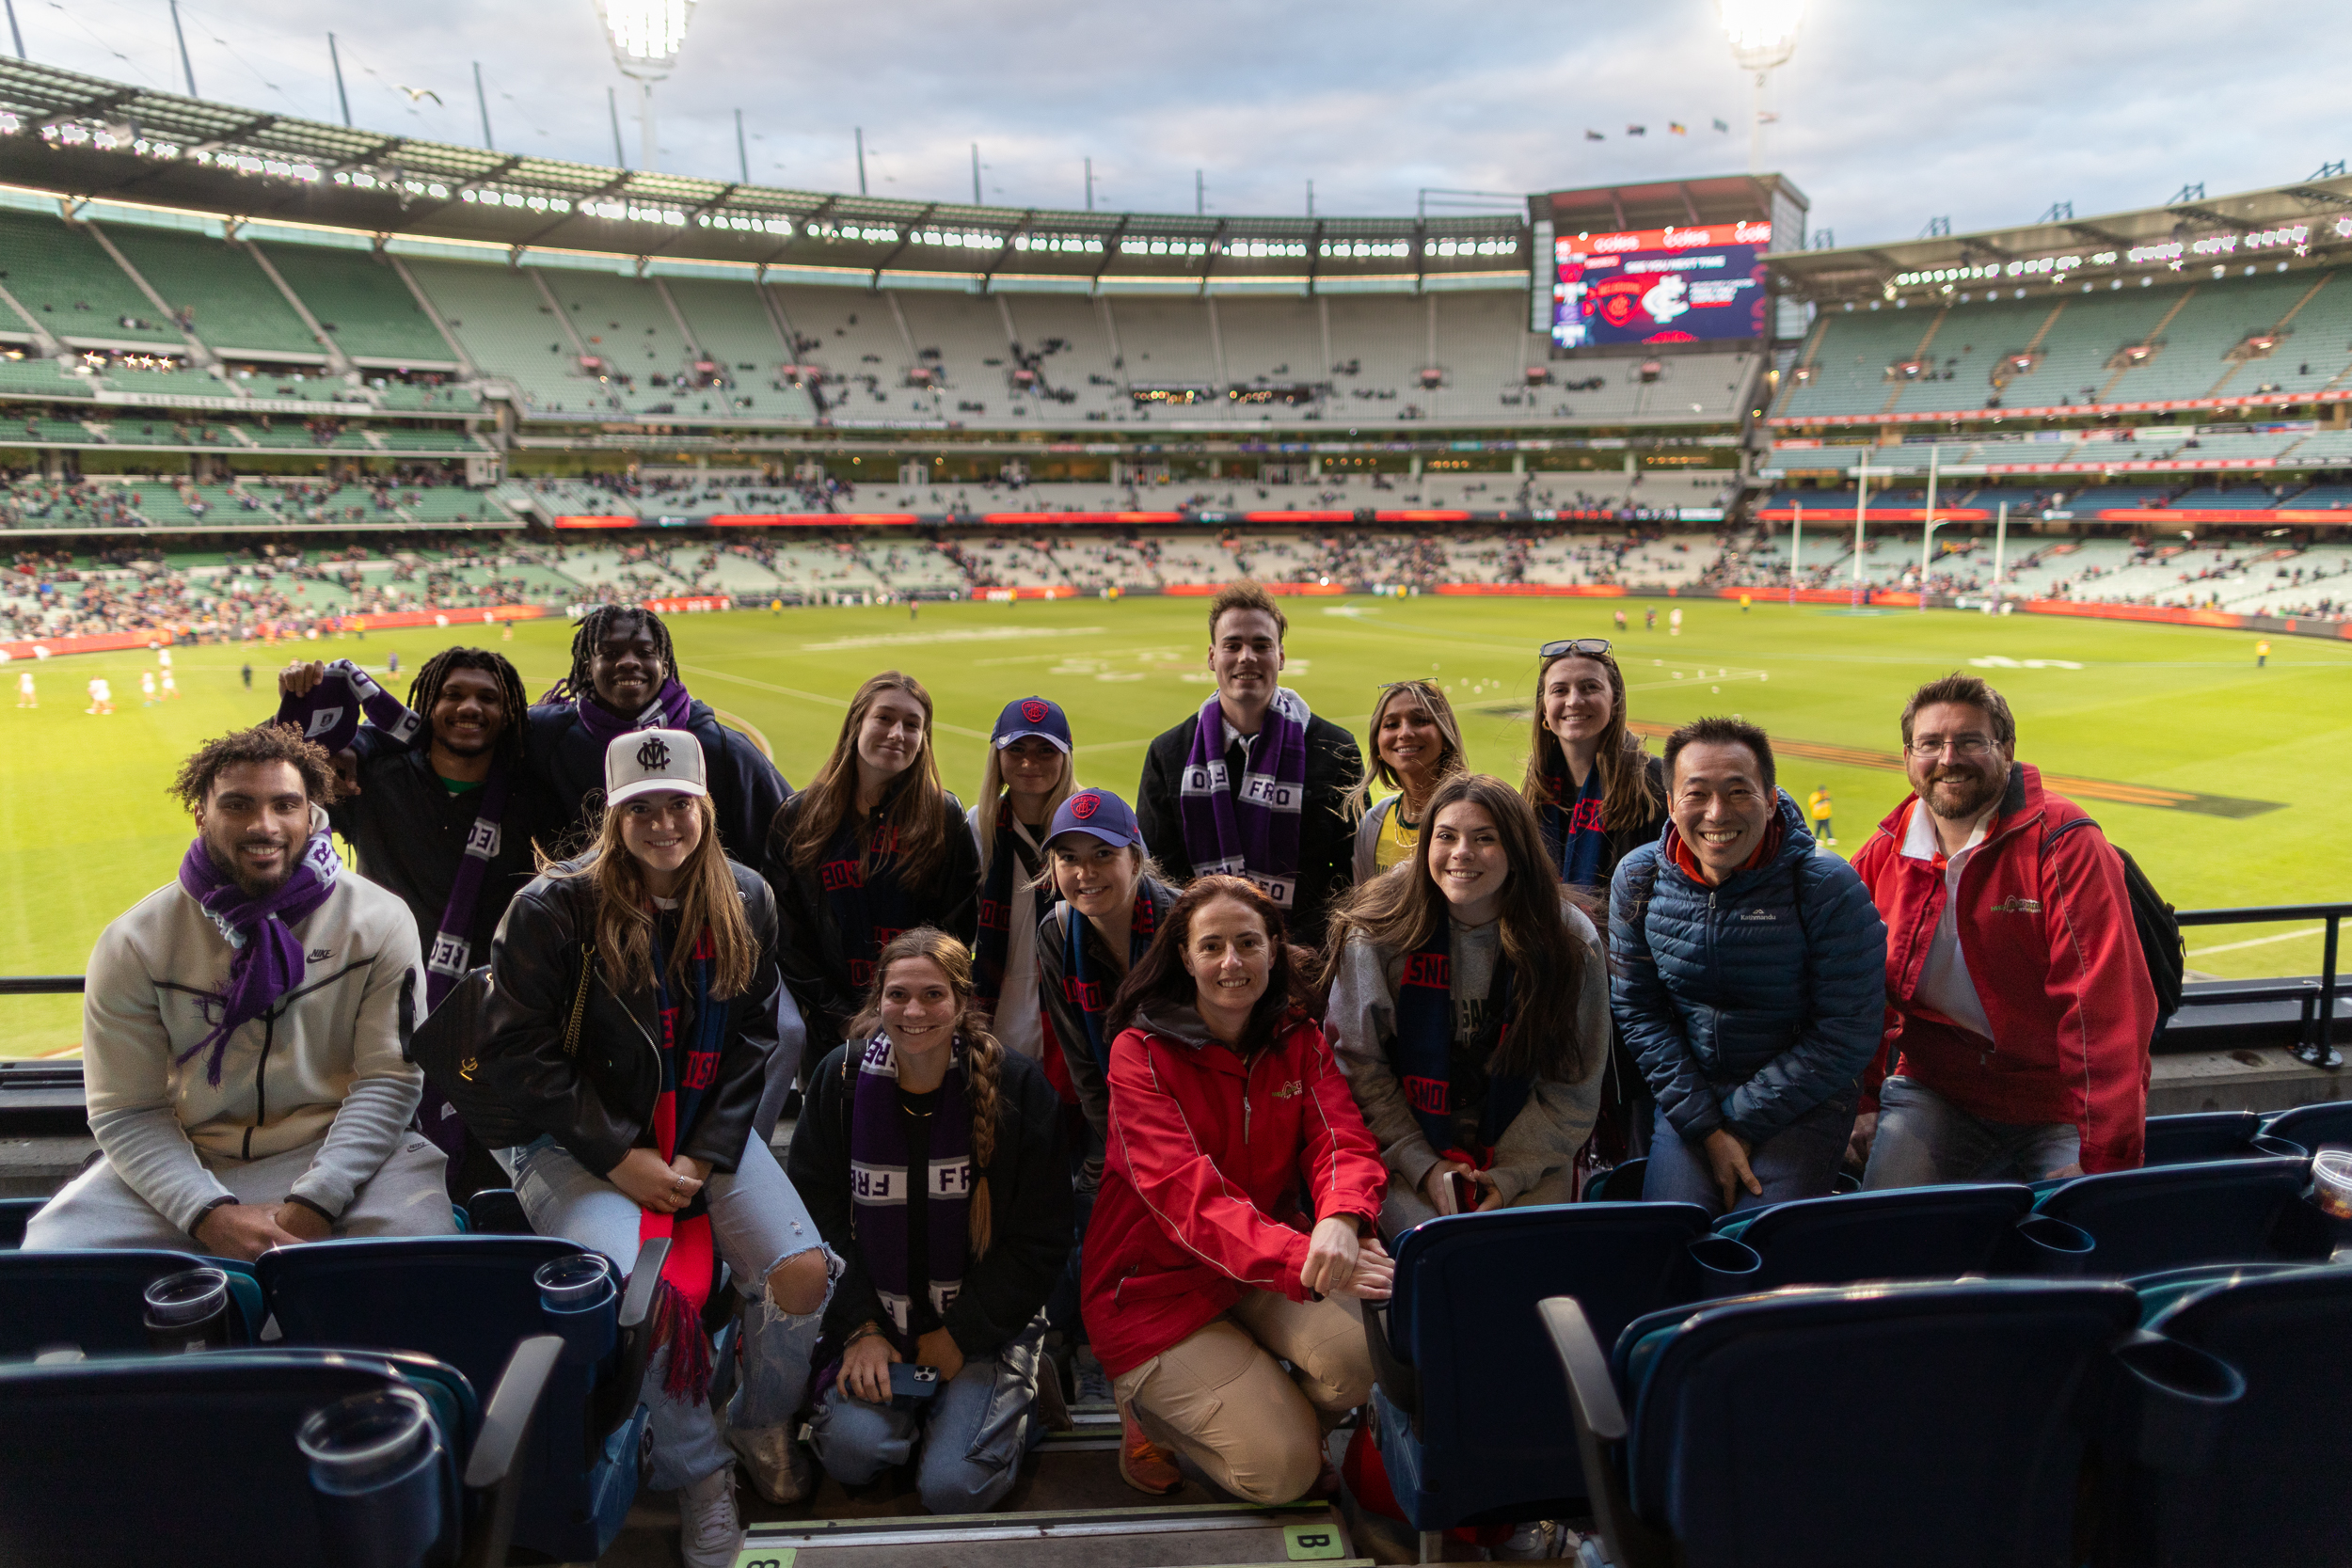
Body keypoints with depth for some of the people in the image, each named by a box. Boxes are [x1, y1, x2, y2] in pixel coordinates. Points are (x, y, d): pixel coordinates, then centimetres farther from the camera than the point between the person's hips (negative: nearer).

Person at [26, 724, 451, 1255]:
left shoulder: (379, 922, -5)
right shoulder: (132, 943, -2)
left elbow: (388, 1080, -8)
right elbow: (125, 1113, -4)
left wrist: (313, 1204, -19)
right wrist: (210, 1214, -19)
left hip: (337, 1152, -2)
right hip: (186, 1165, 2)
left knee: (418, 1245, -29)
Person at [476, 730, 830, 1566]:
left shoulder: (746, 902, 0)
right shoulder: (555, 907, -11)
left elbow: (750, 1042, 4)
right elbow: (516, 1054, -11)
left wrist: (703, 1158, -8)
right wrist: (621, 1159, -15)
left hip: (709, 1133, 3)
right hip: (582, 1140, -3)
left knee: (805, 1272, -16)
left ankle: (763, 1423, 17)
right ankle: (698, 1471, 1)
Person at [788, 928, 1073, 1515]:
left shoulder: (1019, 1086, -10)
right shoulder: (841, 1078, -3)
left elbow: (1040, 1240, -6)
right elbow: (816, 1215, 1)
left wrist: (961, 1335, -9)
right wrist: (862, 1329, -8)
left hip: (986, 1318, -2)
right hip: (876, 1316, 2)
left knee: (953, 1488, -16)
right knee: (852, 1454, -20)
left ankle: (1021, 1390, 12)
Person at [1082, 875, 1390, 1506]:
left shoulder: (1298, 1039, 1)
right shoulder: (1141, 1052, -15)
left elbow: (1341, 1141, -13)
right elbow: (1185, 1191, -28)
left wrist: (1340, 1221, -39)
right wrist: (1300, 1259, -45)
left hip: (1271, 1270, 4)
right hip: (1159, 1287, -4)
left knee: (1360, 1352, -25)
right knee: (1282, 1470, -15)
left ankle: (1295, 1429, 9)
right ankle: (1152, 1401, 13)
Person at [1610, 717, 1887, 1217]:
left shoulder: (1828, 888, -14)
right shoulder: (1638, 881, -5)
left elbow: (1848, 1034, -12)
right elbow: (1638, 1011, -2)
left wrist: (1738, 1120, -12)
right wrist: (1707, 1127, -11)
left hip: (1802, 1101, -2)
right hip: (1686, 1095, 2)